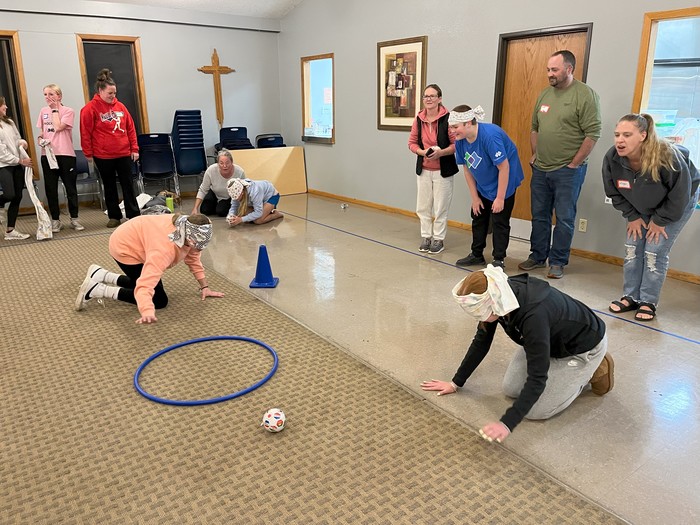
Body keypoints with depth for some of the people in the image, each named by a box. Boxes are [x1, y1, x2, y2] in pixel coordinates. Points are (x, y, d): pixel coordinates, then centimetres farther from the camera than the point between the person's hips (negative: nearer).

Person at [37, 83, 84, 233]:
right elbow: (41, 132, 20)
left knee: (70, 187, 3)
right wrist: (40, 139, -1)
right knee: (50, 189, 5)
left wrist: (55, 109, -6)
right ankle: (55, 220, 14)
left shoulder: (68, 111, -2)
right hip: (47, 154, 4)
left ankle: (74, 219, 14)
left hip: (65, 154, -4)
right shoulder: (43, 111, 11)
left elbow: (58, 127, -15)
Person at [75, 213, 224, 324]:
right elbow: (145, 285, -49)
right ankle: (97, 290, -4)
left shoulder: (189, 231, -16)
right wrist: (147, 312, -64)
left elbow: (194, 259, 3)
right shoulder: (165, 248, -41)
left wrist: (205, 287, 0)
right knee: (159, 300, -8)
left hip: (134, 241, 9)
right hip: (125, 248, -9)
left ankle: (101, 275, 25)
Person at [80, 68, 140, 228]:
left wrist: (134, 149, 5)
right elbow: (85, 133, -4)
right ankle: (114, 216, 19)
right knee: (109, 187, 10)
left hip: (124, 154, 3)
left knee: (128, 185, 6)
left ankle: (134, 215, 13)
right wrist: (89, 153, -3)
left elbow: (130, 128, 9)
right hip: (103, 156, -2)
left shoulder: (120, 106, 5)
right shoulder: (90, 108, -6)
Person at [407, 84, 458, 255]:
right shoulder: (419, 119, 2)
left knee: (440, 208, 6)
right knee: (423, 207, 12)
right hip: (423, 169, 5)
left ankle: (438, 239, 20)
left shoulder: (448, 118, -15)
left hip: (443, 170, -5)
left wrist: (440, 152, -26)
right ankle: (426, 236, 27)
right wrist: (423, 152, -13)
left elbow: (456, 144, -13)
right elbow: (412, 143, 5)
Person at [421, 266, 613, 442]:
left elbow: (537, 377, -38)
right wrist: (456, 382, 0)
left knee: (535, 411, -7)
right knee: (511, 389, 4)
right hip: (552, 340, 7)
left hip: (583, 347, -7)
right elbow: (481, 341, -5)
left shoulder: (534, 314, -43)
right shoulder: (497, 296, -20)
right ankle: (561, 368, 20)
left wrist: (507, 423, -39)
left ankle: (595, 371, 10)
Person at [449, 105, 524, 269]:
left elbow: (504, 167, -27)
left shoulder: (490, 135, -32)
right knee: (478, 217, 12)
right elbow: (467, 169, -2)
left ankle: (499, 260, 10)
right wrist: (475, 197, 0)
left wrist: (500, 198, -22)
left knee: (500, 221, -2)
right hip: (483, 186, 7)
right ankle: (477, 255, 27)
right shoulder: (460, 141, -13)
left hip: (504, 183, -7)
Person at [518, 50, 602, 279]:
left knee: (564, 219, 2)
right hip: (540, 169, 6)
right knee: (539, 215, 13)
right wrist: (535, 155, 12)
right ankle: (537, 256, 26)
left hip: (567, 171, -6)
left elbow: (593, 134, -14)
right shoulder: (545, 94, 10)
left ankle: (558, 262, 14)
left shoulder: (585, 95, -10)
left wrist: (574, 164, -13)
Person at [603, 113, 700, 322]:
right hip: (642, 205, 5)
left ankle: (648, 302, 6)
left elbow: (679, 197, -24)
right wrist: (632, 217, -7)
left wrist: (659, 221, -16)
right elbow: (615, 193, -9)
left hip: (679, 201, -4)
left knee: (655, 251, -8)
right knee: (632, 248, 1)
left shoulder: (668, 158, -39)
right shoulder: (612, 158, -27)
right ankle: (630, 297, 15)